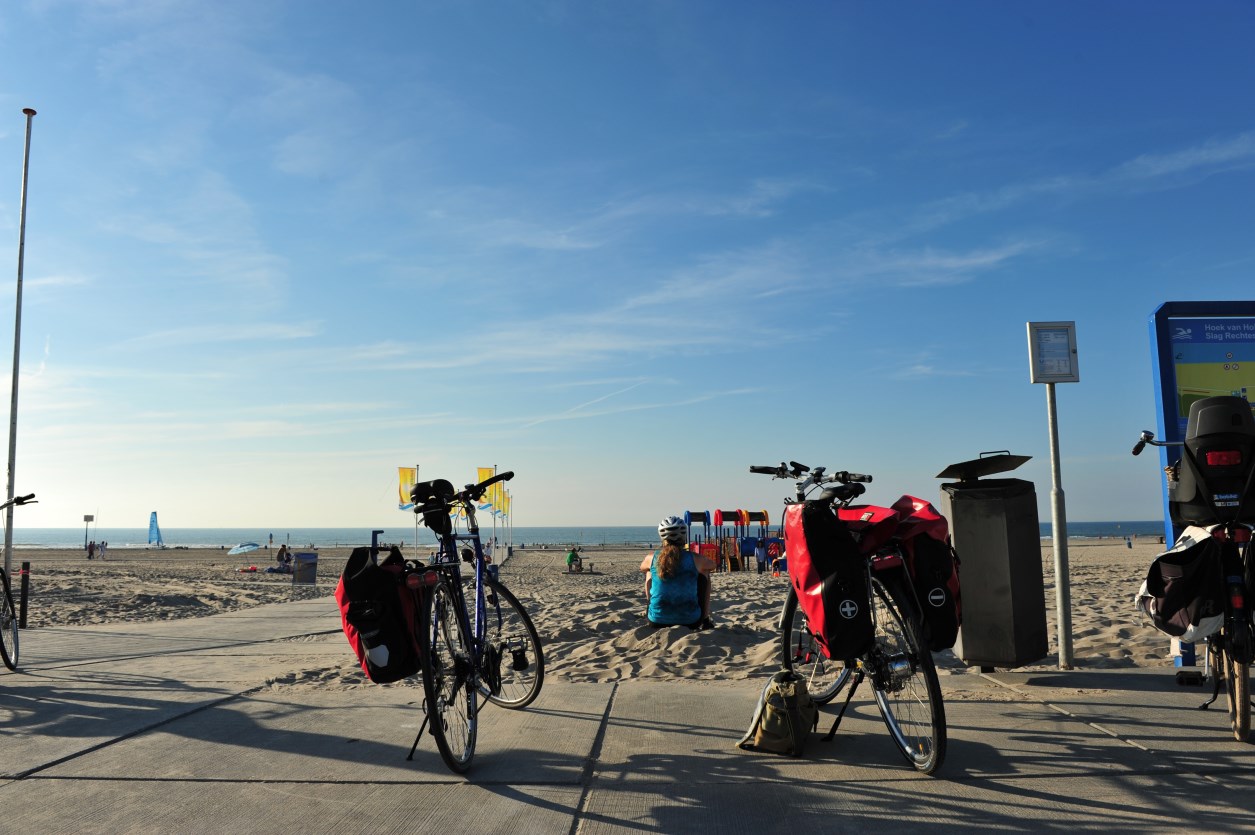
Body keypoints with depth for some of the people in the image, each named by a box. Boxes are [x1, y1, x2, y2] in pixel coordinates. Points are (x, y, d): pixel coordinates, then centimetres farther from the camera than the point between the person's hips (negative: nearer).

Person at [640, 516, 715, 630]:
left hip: (657, 623, 2)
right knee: (704, 575, 22)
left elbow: (642, 567, 20)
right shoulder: (694, 558, -9)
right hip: (690, 623, -1)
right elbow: (712, 565, 15)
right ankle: (705, 621, 29)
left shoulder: (652, 558, -5)